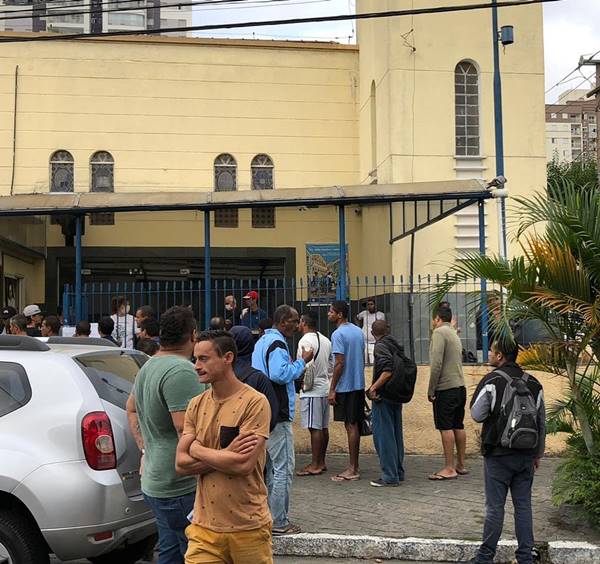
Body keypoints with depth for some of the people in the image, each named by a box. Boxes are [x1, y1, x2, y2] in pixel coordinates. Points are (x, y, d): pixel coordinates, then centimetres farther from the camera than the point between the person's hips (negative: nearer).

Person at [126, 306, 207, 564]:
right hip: (180, 487, -10)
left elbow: (131, 409, 25)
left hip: (153, 482, 10)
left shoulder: (148, 366, 12)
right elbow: (186, 429, -25)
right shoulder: (181, 371, -20)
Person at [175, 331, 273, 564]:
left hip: (248, 527, -3)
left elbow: (243, 465, -20)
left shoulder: (254, 402, -12)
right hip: (205, 527, 4)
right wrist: (226, 454, -14)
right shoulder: (196, 405, 5)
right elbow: (181, 464, -1)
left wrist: (197, 450, -8)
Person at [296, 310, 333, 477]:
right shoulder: (326, 340, 13)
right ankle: (321, 462, 20)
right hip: (325, 388, 9)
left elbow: (307, 366, -21)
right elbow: (331, 365, 15)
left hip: (312, 390, -9)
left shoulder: (305, 341, -14)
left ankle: (315, 465, -3)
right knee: (323, 427, 12)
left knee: (315, 428, -6)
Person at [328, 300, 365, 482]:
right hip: (359, 384, 8)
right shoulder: (358, 331, 12)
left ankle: (352, 469, 0)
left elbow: (340, 363, -19)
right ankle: (354, 467, 18)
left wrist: (332, 389, -15)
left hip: (345, 387, -8)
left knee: (350, 426, -4)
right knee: (355, 425, 12)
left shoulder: (338, 334, -14)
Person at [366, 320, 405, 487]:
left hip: (383, 396, -8)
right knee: (396, 434, 15)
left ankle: (389, 476, -3)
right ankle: (398, 472, 22)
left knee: (383, 435, -4)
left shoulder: (380, 346, -12)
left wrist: (374, 387, -20)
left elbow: (388, 371, -25)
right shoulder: (396, 345, 11)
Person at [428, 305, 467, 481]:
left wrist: (431, 390, -11)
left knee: (446, 427, -6)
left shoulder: (439, 332, -9)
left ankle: (449, 469, -5)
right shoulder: (454, 334, 18)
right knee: (458, 426, 13)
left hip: (445, 388, -9)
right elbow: (457, 362, 15)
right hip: (460, 386, 9)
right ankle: (460, 465, 19)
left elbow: (436, 363, -17)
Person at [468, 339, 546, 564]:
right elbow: (542, 423, 11)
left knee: (495, 507, 3)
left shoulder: (491, 381, -11)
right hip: (526, 455, 4)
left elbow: (477, 415, -10)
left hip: (498, 454, -4)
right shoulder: (533, 384, 5)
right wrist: (538, 454, 19)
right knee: (523, 506, 10)